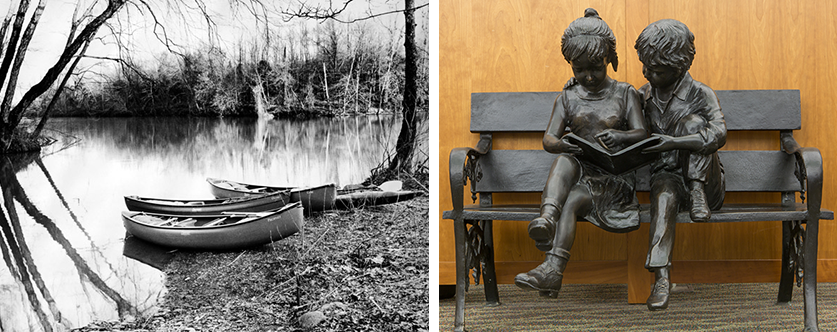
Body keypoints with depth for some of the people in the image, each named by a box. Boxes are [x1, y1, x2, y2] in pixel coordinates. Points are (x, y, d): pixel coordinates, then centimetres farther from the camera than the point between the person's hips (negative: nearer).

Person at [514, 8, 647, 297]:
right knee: (564, 160, -34)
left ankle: (552, 269, -47)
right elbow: (548, 140, 2)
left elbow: (642, 134, -2)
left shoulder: (625, 94, 10)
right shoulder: (567, 98, 14)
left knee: (571, 201, -32)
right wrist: (563, 145, -23)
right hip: (579, 171, 2)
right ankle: (547, 218, -60)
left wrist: (619, 136, -25)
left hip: (615, 177, -2)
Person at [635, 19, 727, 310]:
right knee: (665, 194, -37)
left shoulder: (700, 94, -4)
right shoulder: (644, 95, 11)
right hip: (666, 175, 2)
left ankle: (697, 196, -21)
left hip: (705, 180, -2)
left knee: (692, 122, -26)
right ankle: (661, 278, -48)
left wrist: (673, 142, -29)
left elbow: (718, 135, -20)